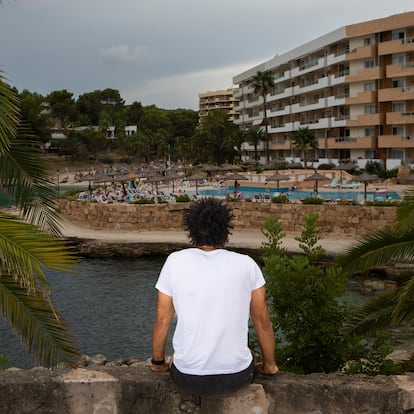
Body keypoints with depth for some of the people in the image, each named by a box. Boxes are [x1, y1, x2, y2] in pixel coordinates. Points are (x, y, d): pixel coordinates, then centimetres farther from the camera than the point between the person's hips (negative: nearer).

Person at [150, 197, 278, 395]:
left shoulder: (175, 261, -6)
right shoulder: (247, 264, -5)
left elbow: (162, 320, -1)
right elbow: (263, 322, 1)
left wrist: (158, 362, 16)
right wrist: (269, 364, 17)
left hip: (187, 377, 0)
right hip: (237, 376, 0)